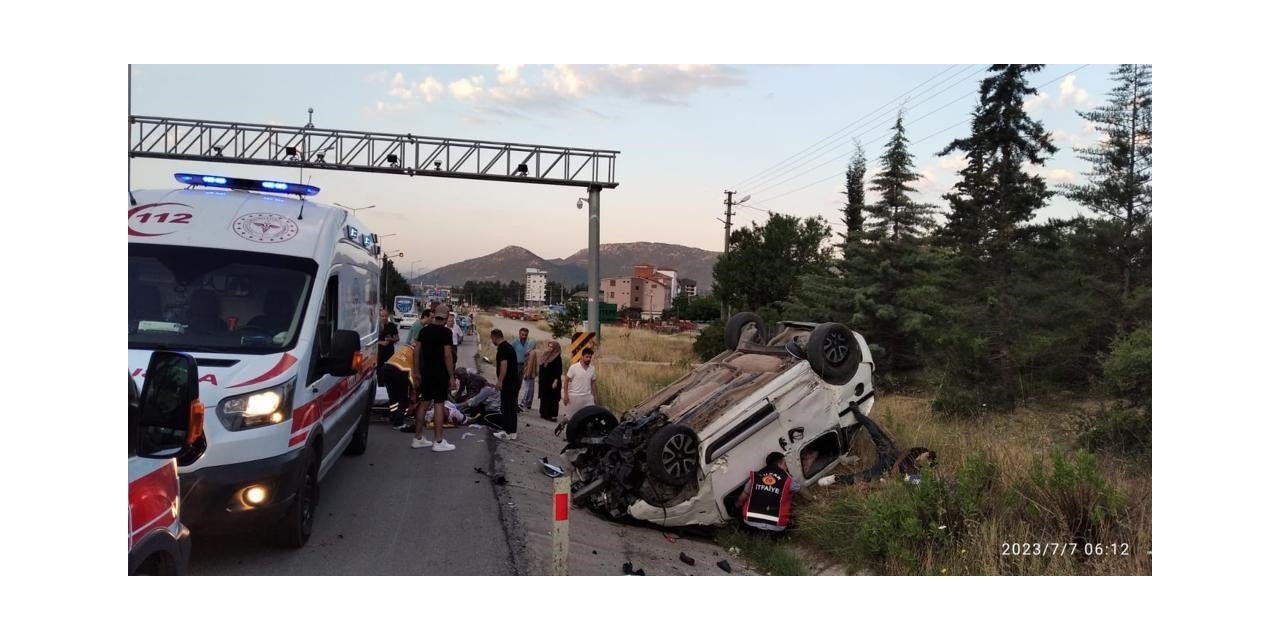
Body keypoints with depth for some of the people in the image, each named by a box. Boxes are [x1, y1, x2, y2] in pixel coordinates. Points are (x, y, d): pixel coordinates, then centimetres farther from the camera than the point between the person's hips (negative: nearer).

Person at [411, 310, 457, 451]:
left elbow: (416, 352, 8)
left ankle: (418, 438, 18)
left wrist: (417, 372, 14)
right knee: (439, 404, -3)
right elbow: (447, 355, -16)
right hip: (440, 373, -6)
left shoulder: (424, 330, 7)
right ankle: (439, 441, -1)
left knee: (423, 403, 13)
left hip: (425, 372, 6)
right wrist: (451, 376, -11)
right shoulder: (446, 332, -12)